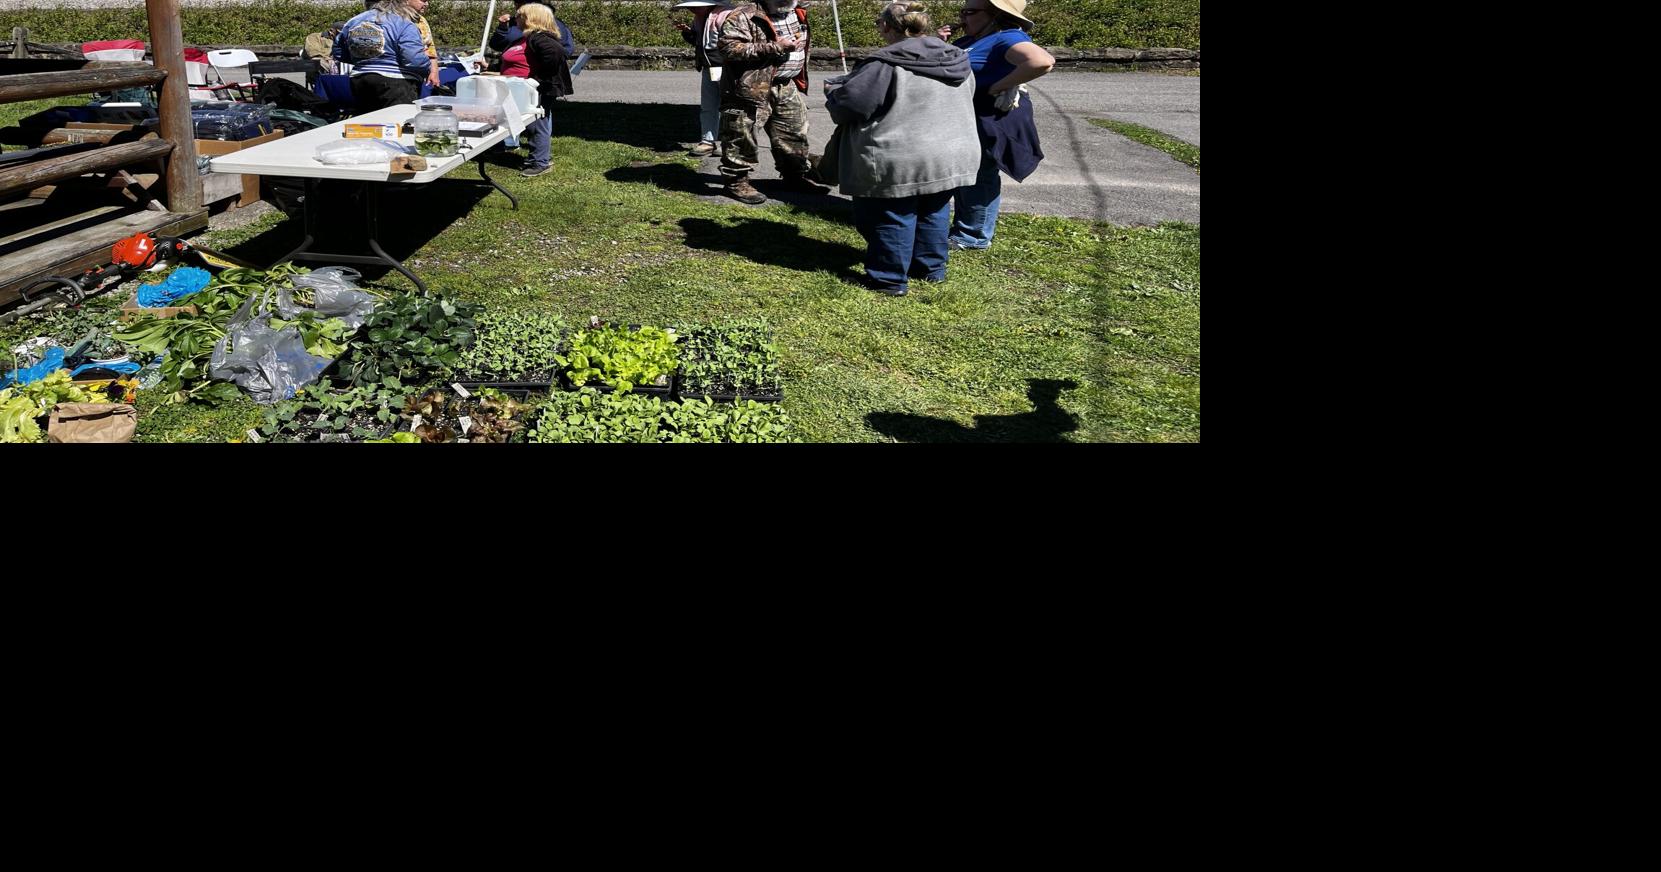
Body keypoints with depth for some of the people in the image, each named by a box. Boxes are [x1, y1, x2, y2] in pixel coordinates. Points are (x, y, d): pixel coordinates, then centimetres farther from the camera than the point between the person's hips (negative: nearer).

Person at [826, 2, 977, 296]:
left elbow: (848, 104, -12)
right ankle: (931, 268, 32)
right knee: (933, 213, 21)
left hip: (900, 161, -6)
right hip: (953, 156, 7)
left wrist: (832, 93, 11)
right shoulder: (958, 61, 8)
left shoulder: (886, 64, -14)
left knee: (894, 219, 6)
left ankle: (889, 279, 13)